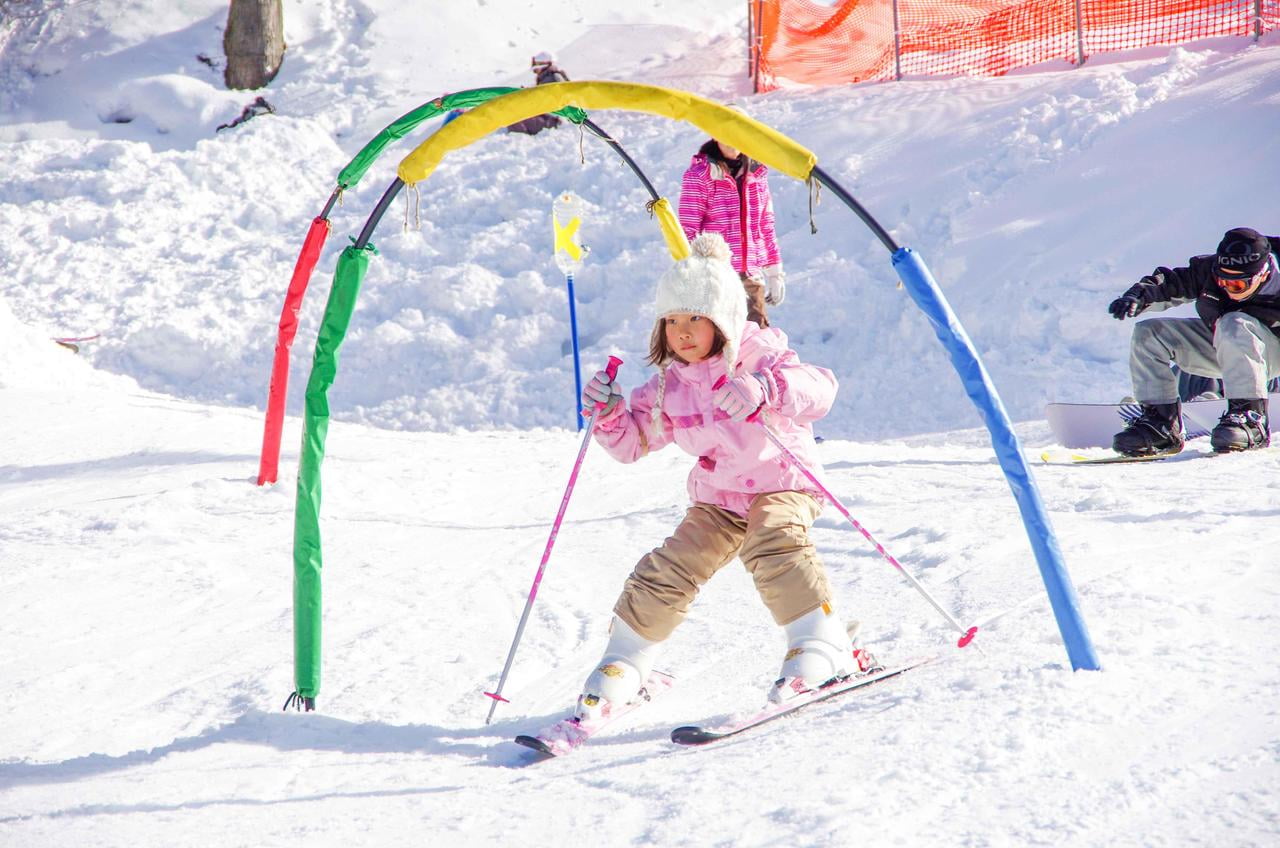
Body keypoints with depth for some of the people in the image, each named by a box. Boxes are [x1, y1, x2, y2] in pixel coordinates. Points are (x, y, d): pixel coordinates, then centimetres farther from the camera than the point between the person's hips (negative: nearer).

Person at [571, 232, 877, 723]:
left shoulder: (758, 358, -16)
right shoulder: (668, 387, 1)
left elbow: (818, 388, -32)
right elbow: (633, 440, 9)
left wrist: (763, 389, -51)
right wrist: (609, 415, -13)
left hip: (782, 484, -5)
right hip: (717, 498, 5)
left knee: (773, 548, -33)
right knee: (666, 572, -5)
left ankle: (824, 650, -25)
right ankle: (621, 671, 10)